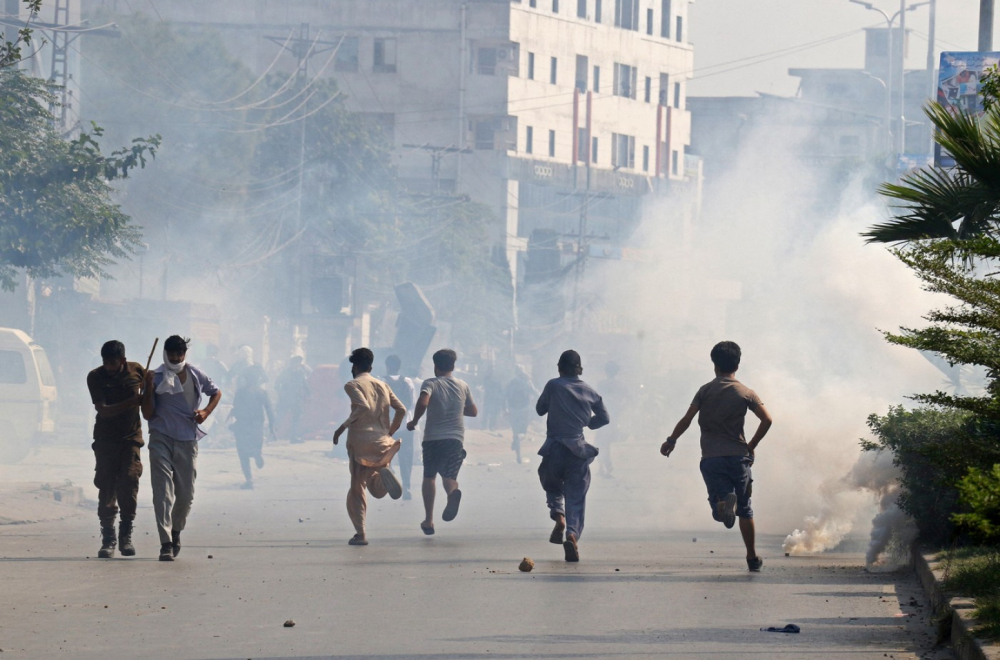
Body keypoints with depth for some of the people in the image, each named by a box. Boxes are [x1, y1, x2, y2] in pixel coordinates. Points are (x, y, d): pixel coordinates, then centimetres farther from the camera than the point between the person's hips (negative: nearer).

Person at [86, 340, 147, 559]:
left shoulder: (137, 371, -1)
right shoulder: (95, 377, -6)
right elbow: (103, 410, -17)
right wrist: (130, 403, -27)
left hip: (131, 438, 0)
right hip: (106, 440, 0)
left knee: (129, 483, -13)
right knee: (106, 488, -3)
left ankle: (126, 536, -3)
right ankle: (107, 539, 3)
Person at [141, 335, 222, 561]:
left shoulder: (195, 375, 6)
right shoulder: (157, 378, -2)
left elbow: (216, 392, 23)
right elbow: (148, 414, -3)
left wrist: (206, 411, 5)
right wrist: (149, 389, -16)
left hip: (187, 441, 3)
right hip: (161, 439, -3)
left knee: (186, 494, 7)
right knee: (163, 492, -12)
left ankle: (176, 531, 34)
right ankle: (166, 544, -15)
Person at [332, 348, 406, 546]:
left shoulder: (353, 385, -1)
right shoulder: (383, 386, 16)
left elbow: (363, 407, -18)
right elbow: (401, 410, 9)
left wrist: (344, 426, -11)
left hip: (360, 439, -4)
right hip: (381, 441, 4)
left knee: (357, 487, 4)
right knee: (377, 489, 12)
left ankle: (360, 533, -5)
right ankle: (383, 472, -23)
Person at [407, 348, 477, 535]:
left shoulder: (431, 383, -2)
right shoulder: (462, 386, 10)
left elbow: (422, 402, -21)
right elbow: (473, 411, 19)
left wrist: (414, 421, -7)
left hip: (433, 437, -2)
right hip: (456, 438, 2)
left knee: (429, 476, 16)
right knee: (449, 476, 2)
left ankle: (429, 519, 11)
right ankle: (453, 492, -38)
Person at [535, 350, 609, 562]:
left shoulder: (553, 386, -3)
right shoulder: (589, 391, 6)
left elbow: (540, 409, 9)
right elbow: (604, 418, 13)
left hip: (555, 448, -1)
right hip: (578, 450, 1)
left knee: (552, 485, 23)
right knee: (576, 496, 3)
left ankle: (558, 516, -5)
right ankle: (573, 533, -19)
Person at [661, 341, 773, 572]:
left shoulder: (706, 390, 4)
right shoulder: (745, 393, 3)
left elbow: (686, 419, -3)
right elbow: (766, 419, -4)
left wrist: (671, 441, 10)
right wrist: (752, 445, 9)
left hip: (711, 458, -1)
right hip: (737, 456, 1)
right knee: (745, 510, 14)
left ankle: (724, 501, -38)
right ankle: (752, 557, 13)